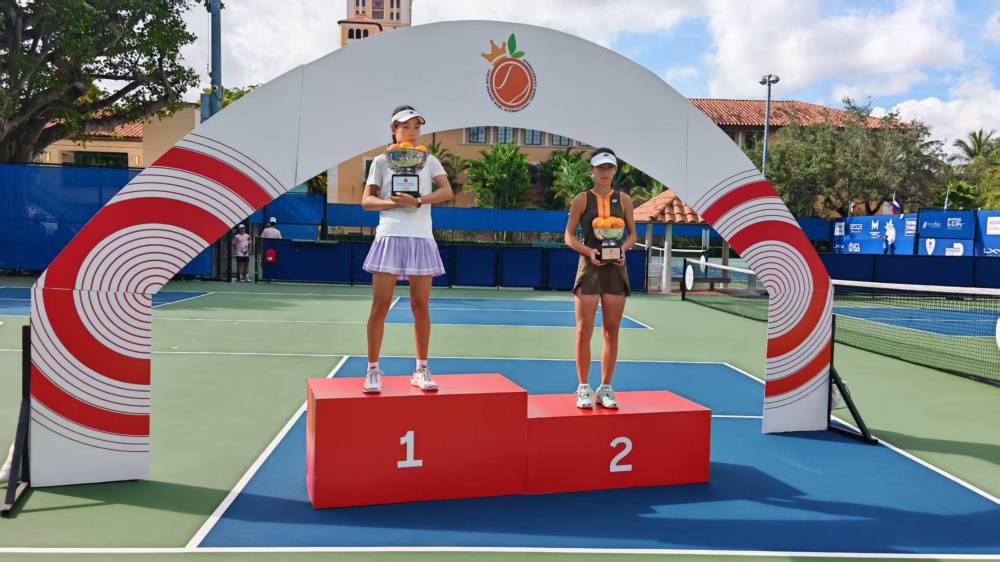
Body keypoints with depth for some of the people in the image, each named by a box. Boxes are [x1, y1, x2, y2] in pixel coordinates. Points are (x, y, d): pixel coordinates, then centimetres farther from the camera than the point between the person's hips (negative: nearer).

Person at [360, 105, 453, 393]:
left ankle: (421, 370, 13)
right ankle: (373, 370, 4)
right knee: (380, 305, -4)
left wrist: (417, 201, -17)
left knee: (420, 306, 3)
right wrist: (395, 202, -13)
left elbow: (447, 191, -3)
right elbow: (367, 201, 3)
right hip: (390, 237, -1)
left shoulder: (429, 161, 12)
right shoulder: (381, 161, 9)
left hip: (421, 239, 2)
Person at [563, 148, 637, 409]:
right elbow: (569, 236, 2)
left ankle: (605, 390, 16)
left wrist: (623, 249, -9)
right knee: (584, 331, -3)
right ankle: (584, 390, 9)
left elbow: (632, 233, 12)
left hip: (616, 269, 2)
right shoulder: (581, 200, 2)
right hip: (589, 268, -2)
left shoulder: (623, 199, 7)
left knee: (611, 331, 5)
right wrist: (588, 251, -15)